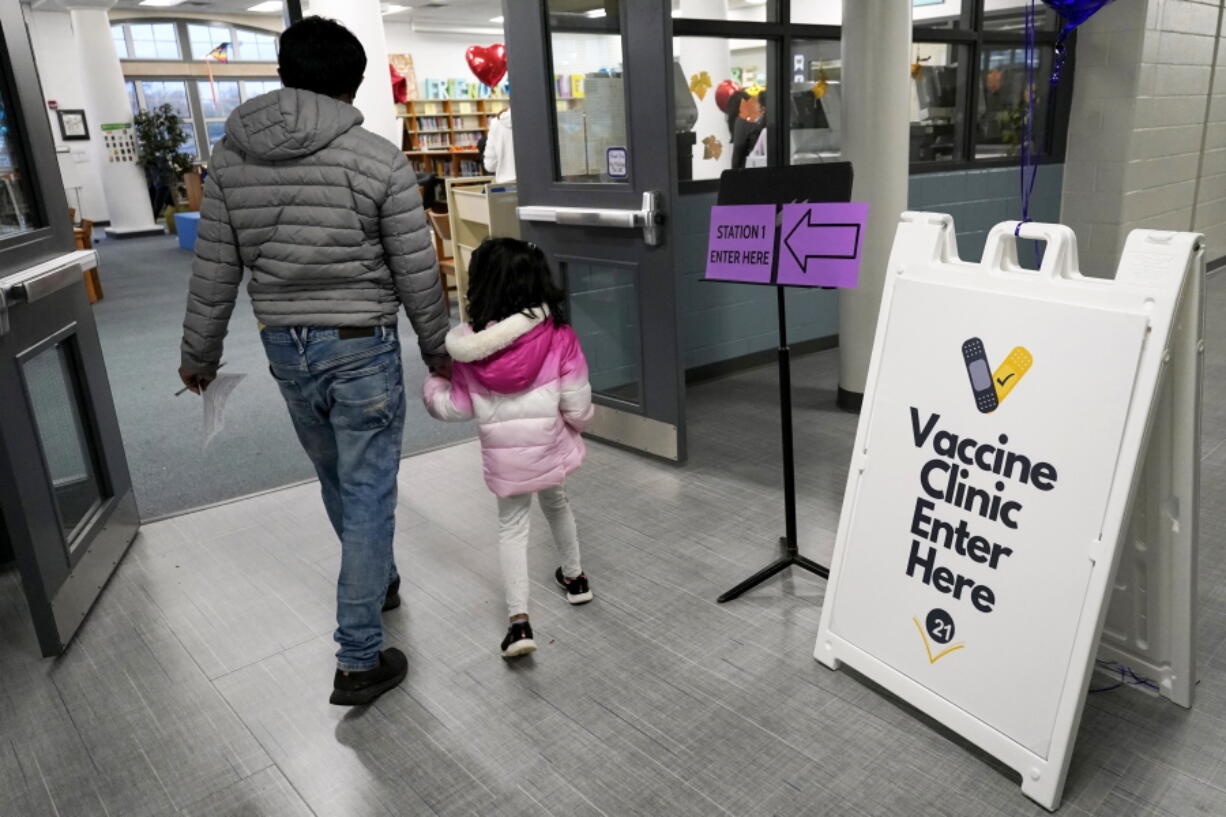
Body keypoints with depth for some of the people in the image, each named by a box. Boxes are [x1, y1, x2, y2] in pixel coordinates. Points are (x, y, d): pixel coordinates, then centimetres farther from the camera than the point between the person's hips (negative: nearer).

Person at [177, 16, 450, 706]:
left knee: (338, 481, 24)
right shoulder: (380, 161, -13)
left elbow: (214, 271, 4)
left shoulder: (230, 157, 1)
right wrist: (437, 348, 7)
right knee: (368, 496, 3)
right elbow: (418, 274, -8)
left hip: (284, 346, 5)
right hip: (361, 347, -5)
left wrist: (200, 353, 16)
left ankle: (378, 578, 47)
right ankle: (359, 662, 9)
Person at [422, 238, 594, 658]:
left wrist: (432, 387, 18)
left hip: (502, 455, 0)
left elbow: (457, 407, -2)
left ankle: (519, 619, 3)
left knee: (512, 527, 14)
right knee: (556, 504, 27)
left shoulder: (470, 346, -11)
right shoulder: (558, 335, -16)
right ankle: (574, 578, 46)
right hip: (549, 445, 0)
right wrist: (580, 422, 12)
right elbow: (576, 401, -11)